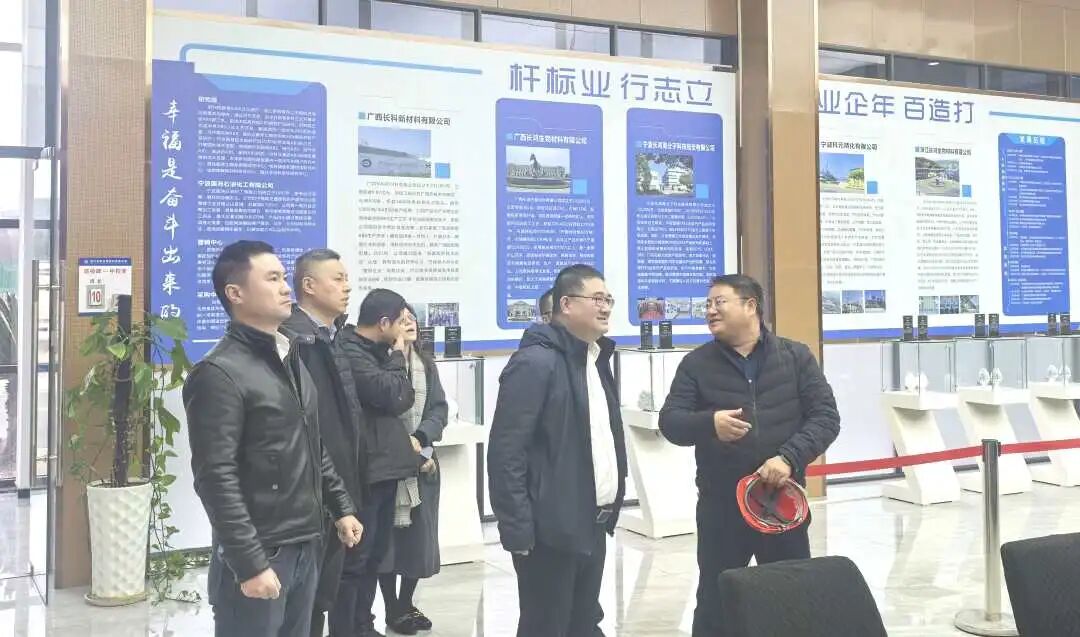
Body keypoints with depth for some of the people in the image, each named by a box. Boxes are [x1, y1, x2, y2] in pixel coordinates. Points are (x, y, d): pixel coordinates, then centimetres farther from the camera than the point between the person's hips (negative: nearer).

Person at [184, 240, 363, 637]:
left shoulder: (291, 359, 12)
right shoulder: (220, 373, -14)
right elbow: (216, 478, -18)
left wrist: (341, 506, 15)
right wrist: (249, 563, -20)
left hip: (305, 548, 8)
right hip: (258, 556, -7)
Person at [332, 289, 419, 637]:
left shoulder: (377, 350, 16)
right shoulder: (348, 351, -14)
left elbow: (404, 399, 14)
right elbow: (391, 395, -19)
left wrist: (402, 436, -3)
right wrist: (398, 357, -5)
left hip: (385, 464, 9)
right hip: (364, 470, -9)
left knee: (375, 555, 16)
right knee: (355, 558, -3)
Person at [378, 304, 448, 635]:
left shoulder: (426, 364, 9)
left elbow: (440, 409, 4)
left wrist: (421, 439, -13)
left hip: (424, 462, 6)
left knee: (420, 536, 10)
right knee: (389, 537, 2)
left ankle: (408, 604, 25)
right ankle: (393, 610, 16)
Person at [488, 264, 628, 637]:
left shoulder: (596, 359, 13)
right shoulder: (535, 362, -15)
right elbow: (505, 453, -18)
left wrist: (610, 508, 15)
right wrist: (517, 529, -20)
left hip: (592, 524, 8)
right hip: (552, 529, -8)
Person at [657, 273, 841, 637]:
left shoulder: (796, 357, 2)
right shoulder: (696, 364, 2)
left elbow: (826, 416, -2)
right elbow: (670, 422, -5)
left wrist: (790, 457, -19)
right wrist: (709, 423, -26)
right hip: (720, 507, 0)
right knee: (715, 603, 9)